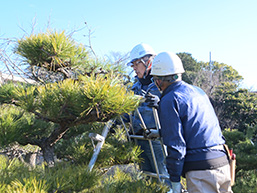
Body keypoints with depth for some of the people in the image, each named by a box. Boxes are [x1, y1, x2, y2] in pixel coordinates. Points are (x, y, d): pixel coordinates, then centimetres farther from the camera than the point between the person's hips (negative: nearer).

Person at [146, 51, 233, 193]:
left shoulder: (169, 100, -10)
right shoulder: (197, 91, 14)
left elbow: (175, 145, -13)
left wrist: (174, 180, -6)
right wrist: (160, 133, 31)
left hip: (201, 170, -8)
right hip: (223, 163, 8)